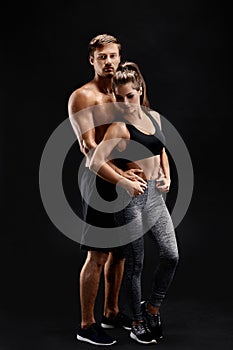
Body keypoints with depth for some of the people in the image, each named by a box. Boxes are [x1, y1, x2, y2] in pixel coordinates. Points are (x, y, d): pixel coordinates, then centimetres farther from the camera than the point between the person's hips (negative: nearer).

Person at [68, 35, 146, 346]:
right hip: (99, 178, -7)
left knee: (120, 250, 14)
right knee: (98, 255, -4)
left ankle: (111, 312, 30)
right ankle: (87, 325, 10)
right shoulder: (82, 97, -7)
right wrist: (118, 174, -29)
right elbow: (89, 146, -17)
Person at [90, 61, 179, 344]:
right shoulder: (119, 127, -12)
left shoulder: (154, 117, 9)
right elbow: (96, 163, -20)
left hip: (155, 196, 6)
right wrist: (125, 183, -22)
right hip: (131, 198, -6)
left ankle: (152, 307, 26)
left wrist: (167, 177, 9)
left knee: (171, 255, 3)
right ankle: (138, 322, 21)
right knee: (135, 264, 4)